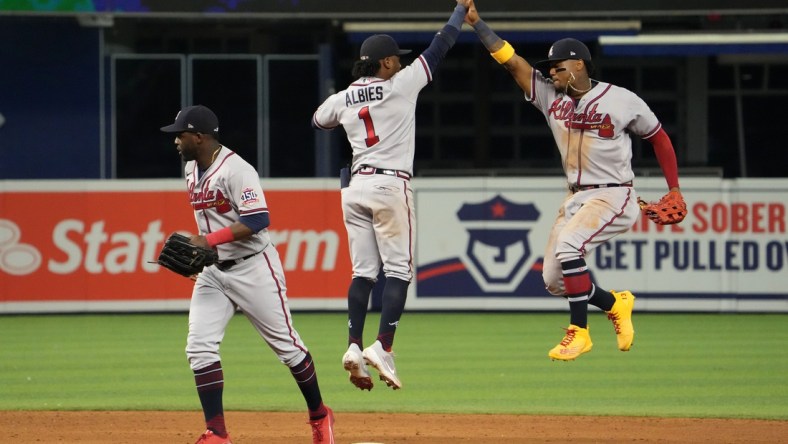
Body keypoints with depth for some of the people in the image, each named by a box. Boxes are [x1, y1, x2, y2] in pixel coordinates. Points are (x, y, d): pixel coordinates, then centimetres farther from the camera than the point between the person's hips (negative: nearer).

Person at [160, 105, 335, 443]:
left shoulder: (236, 170, -20)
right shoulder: (192, 168, 7)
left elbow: (257, 221, -28)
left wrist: (208, 240, -31)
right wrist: (192, 250, 12)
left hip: (253, 268, -8)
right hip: (213, 272, 8)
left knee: (285, 344, 3)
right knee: (199, 347, -7)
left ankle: (319, 416, 22)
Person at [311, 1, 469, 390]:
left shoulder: (343, 99, 9)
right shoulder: (401, 85, -3)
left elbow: (316, 122, 30)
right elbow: (439, 48, 3)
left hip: (355, 187, 5)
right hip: (390, 186, -5)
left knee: (363, 272, 8)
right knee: (398, 270, -2)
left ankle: (354, 345, -4)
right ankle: (383, 347, -14)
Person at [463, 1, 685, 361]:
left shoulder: (622, 101, -7)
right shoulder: (551, 96, 5)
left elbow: (658, 137, 4)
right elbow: (511, 61, 0)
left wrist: (674, 191, 3)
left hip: (613, 198, -7)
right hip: (575, 197, 7)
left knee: (568, 245, -29)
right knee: (554, 281, 1)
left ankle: (579, 332, -19)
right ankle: (615, 304, 26)